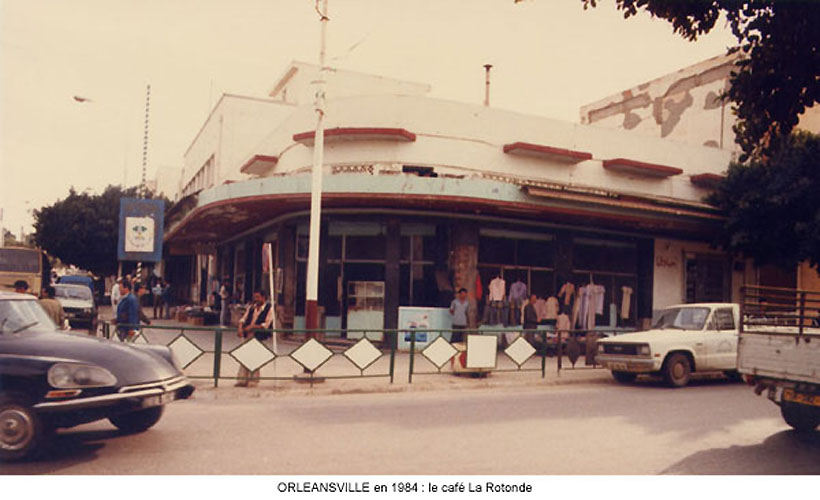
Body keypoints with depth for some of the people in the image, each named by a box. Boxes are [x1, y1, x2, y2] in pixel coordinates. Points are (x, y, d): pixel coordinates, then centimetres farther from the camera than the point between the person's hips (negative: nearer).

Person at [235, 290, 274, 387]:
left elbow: (266, 325, -11)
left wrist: (252, 327, -18)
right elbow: (243, 318, 10)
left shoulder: (269, 309, -5)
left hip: (259, 337, -5)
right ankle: (242, 379, 11)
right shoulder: (251, 307, 13)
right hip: (248, 335, 5)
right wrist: (240, 327, -10)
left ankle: (252, 380, 7)